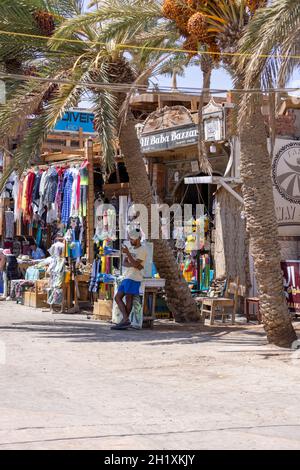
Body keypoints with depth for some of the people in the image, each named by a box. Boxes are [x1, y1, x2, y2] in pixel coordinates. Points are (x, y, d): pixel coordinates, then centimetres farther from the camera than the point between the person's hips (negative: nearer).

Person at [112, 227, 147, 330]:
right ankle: (126, 320, -3)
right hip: (127, 277, 9)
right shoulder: (130, 249, 19)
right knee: (117, 298, 2)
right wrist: (133, 264, -11)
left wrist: (127, 253, -20)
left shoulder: (143, 250, -5)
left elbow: (135, 264, -15)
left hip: (134, 278, -9)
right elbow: (124, 263, 8)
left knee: (128, 298, -10)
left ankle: (125, 320, -8)